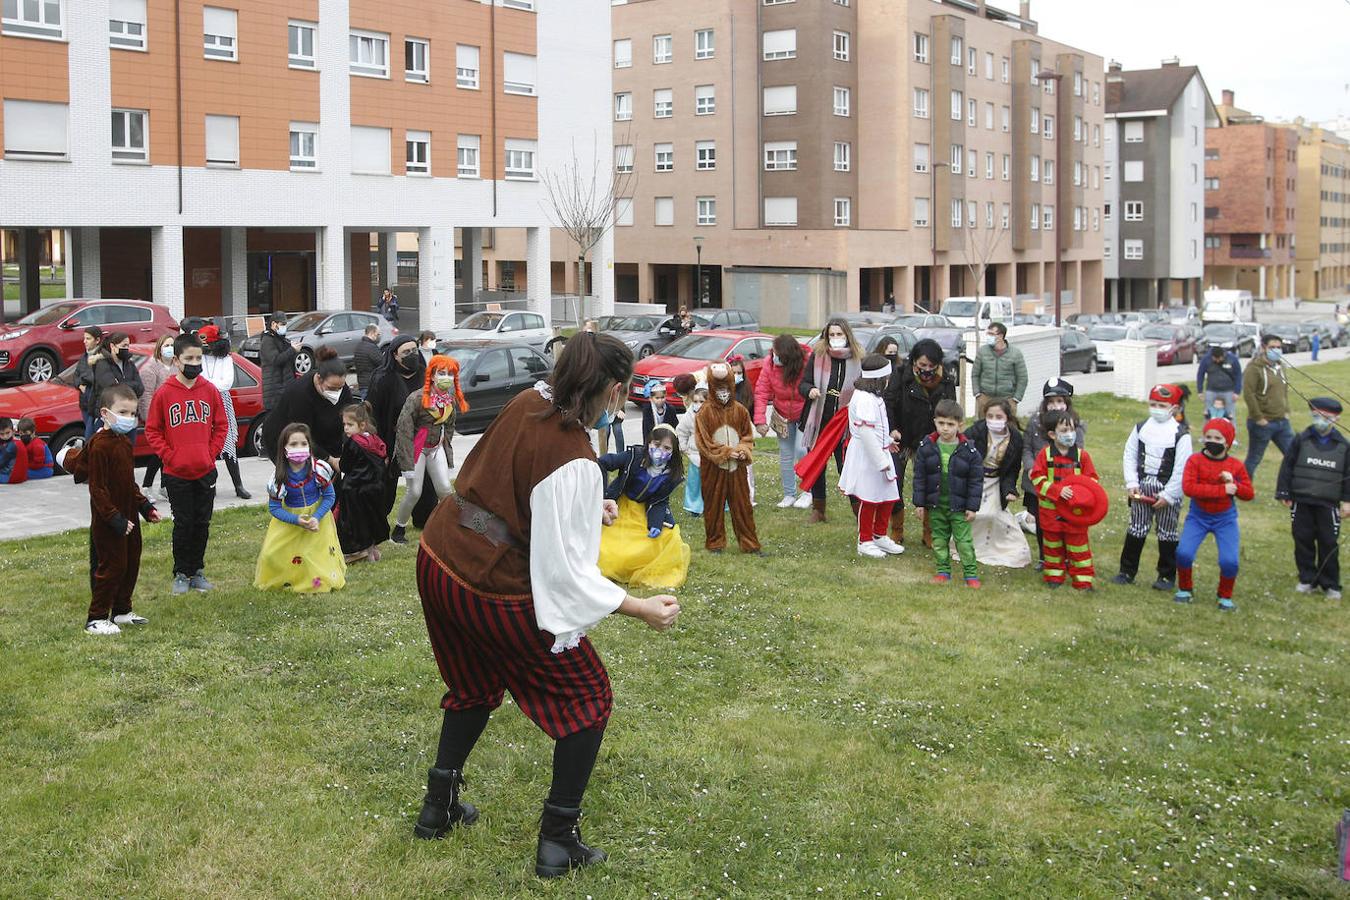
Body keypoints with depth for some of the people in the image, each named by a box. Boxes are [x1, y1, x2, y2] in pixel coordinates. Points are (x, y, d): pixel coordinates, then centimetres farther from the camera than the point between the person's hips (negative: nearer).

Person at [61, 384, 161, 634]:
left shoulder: (124, 441, 11)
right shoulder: (99, 445, -19)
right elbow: (97, 488, -21)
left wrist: (144, 506, 13)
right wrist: (115, 518, -24)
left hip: (128, 516, 9)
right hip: (107, 521, -9)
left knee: (131, 564, 16)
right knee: (112, 566, -5)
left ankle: (121, 611, 30)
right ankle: (96, 619, 5)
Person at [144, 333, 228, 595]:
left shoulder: (210, 390, 1)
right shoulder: (164, 393, -6)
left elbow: (221, 426, 9)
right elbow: (152, 431, -1)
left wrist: (211, 453, -1)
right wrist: (169, 456, -9)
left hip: (206, 472, 3)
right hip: (176, 474, -2)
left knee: (202, 523, 9)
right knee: (183, 524, 4)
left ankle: (197, 572, 21)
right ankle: (181, 574, 16)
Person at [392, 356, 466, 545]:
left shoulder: (451, 399, -2)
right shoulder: (417, 398, -22)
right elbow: (404, 428, -21)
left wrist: (447, 449, 11)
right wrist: (407, 460, -22)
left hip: (436, 447, 5)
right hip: (416, 447, -5)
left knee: (445, 489, 1)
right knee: (414, 492, -4)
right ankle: (399, 528, 14)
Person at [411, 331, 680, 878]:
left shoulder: (527, 402, -1)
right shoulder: (577, 464, -23)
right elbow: (568, 571, -21)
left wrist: (584, 508, 19)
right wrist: (643, 609, -15)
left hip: (437, 561, 8)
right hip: (492, 591, -8)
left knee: (475, 686, 31)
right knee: (586, 698, 10)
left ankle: (439, 806, 39)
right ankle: (558, 840, 13)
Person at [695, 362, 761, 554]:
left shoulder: (740, 411, 4)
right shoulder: (704, 412, -6)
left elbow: (748, 435, 11)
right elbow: (703, 441, -8)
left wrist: (743, 450, -9)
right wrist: (725, 452, -13)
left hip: (736, 467, 2)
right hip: (713, 468, -2)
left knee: (742, 505, 5)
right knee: (713, 506, 6)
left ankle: (750, 544, 11)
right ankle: (714, 543, 18)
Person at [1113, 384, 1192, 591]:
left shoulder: (1181, 434, -9)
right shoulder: (1141, 428, 4)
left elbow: (1182, 469, -10)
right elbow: (1129, 456, 7)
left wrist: (1168, 495, -12)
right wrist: (1132, 484, -4)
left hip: (1167, 490, -3)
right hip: (1142, 487, 3)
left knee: (1166, 533, 5)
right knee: (1136, 529, 8)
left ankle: (1167, 576, 17)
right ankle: (1127, 571, 16)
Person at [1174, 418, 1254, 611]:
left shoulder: (1235, 466, -3)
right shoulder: (1195, 460, -11)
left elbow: (1249, 493, -3)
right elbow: (1188, 488, -24)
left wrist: (1233, 484, -23)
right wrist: (1222, 490, -26)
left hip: (1225, 519, 1)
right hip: (1198, 517, -1)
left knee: (1229, 561, -13)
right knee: (1184, 553, -17)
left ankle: (1225, 597, 15)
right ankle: (1184, 589, 12)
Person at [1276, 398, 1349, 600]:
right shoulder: (1301, 440, -2)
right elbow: (1287, 467, 0)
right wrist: (1284, 494, -2)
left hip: (1328, 504, 0)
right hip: (1301, 502, 0)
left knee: (1328, 544, 3)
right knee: (1303, 541, 6)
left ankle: (1330, 585, 13)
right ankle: (1307, 579, 19)